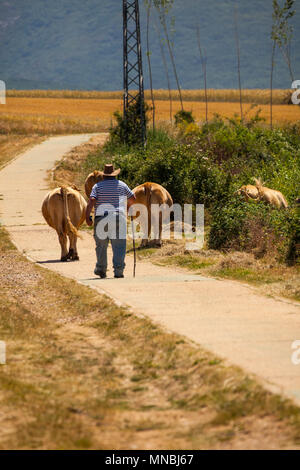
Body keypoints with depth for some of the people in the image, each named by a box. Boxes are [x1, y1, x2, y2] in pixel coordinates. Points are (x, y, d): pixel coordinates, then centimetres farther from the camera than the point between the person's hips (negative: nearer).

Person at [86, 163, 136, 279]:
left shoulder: (97, 186, 5)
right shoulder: (121, 185, 10)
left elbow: (91, 201, -8)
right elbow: (133, 198, 15)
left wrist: (87, 217, -9)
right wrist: (128, 206, 35)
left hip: (101, 218, 0)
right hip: (118, 218, 0)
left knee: (101, 245, 13)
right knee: (119, 246, -1)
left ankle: (101, 269, 19)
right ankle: (118, 270, -9)